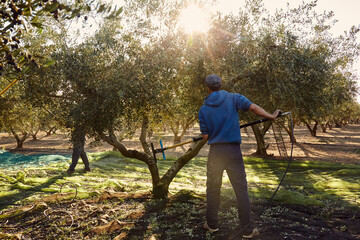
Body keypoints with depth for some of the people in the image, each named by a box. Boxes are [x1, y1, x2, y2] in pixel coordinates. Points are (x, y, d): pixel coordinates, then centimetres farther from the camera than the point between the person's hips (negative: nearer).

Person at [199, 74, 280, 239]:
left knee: (212, 188, 14)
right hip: (233, 151, -1)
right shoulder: (233, 98, -2)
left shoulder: (203, 109, 2)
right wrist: (271, 116, -3)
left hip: (215, 151, 1)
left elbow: (205, 136, 2)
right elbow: (253, 108, -13)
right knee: (241, 189, 6)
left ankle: (212, 224, 26)